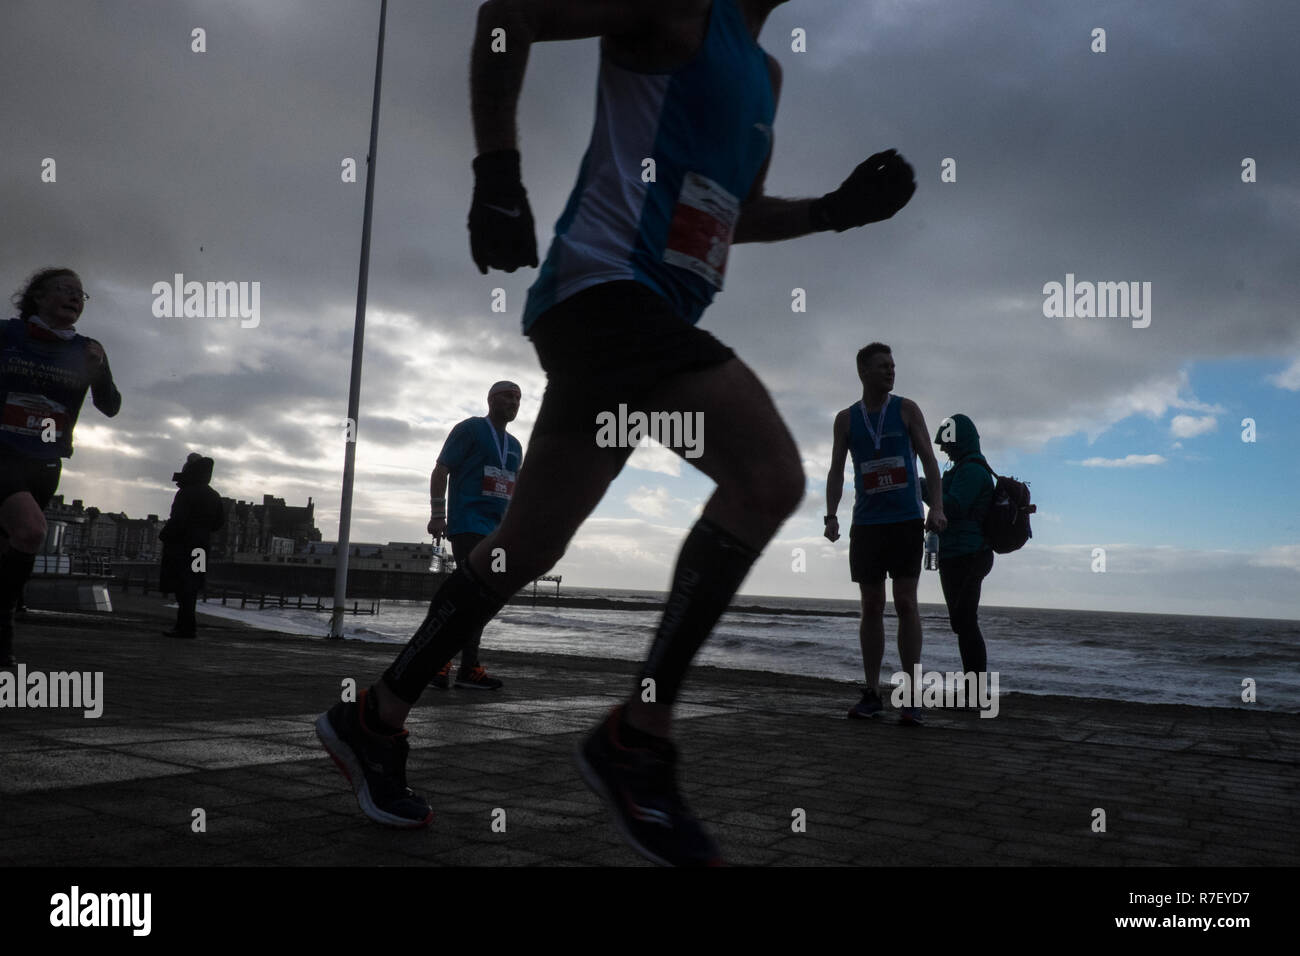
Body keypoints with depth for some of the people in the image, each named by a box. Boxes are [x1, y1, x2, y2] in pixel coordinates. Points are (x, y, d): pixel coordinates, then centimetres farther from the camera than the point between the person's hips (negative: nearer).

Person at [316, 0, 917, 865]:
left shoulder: (765, 73, 25)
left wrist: (834, 209, 20)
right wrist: (499, 172, -15)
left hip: (647, 313, 10)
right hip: (605, 285, -10)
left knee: (529, 547, 11)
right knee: (770, 476, -23)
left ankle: (375, 720, 24)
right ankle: (639, 737, -14)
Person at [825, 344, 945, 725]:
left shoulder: (907, 409, 4)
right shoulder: (846, 419, 8)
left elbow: (928, 459, 0)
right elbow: (836, 471, 8)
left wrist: (936, 506, -14)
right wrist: (831, 516, -5)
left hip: (906, 521, -2)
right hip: (866, 523, 2)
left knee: (905, 604, -7)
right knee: (871, 608, 4)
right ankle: (872, 694, 10)